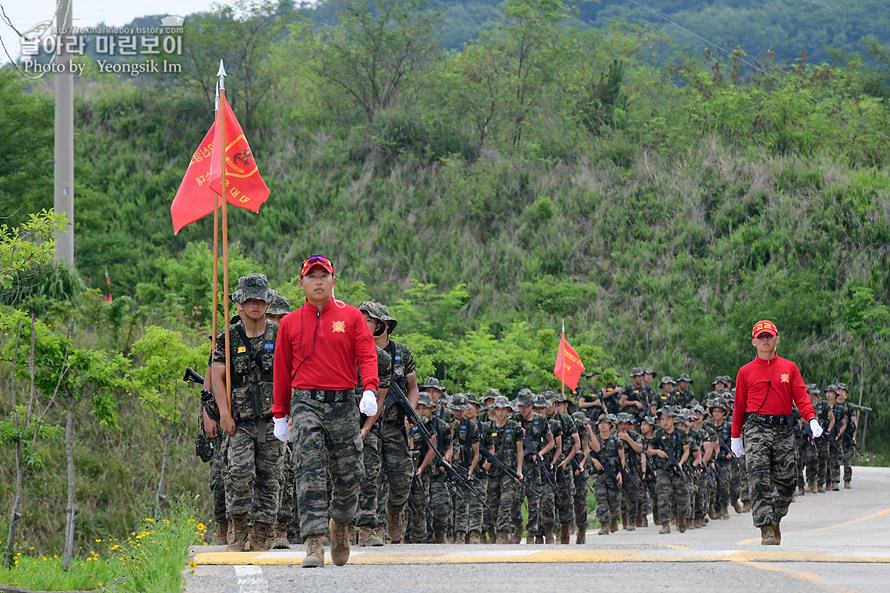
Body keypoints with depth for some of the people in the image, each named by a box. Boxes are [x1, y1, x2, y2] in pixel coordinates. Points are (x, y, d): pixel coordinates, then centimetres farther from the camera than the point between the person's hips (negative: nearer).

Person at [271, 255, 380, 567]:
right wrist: (280, 415, 13)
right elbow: (282, 370, 14)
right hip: (306, 403, 0)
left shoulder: (351, 316, 6)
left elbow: (367, 356, 0)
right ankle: (314, 543, -20)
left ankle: (341, 524, 34)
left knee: (348, 474, 5)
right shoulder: (290, 323, 9)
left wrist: (370, 390, -18)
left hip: (344, 404, 1)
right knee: (310, 472, -14)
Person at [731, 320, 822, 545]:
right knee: (760, 482, -13)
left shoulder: (790, 368, 11)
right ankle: (766, 530, -16)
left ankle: (775, 520, 26)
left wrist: (812, 420, -14)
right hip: (756, 430, -2)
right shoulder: (746, 372, 8)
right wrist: (736, 437, 9)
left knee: (787, 482, 4)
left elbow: (801, 397, 2)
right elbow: (739, 406, 11)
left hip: (783, 430, 2)